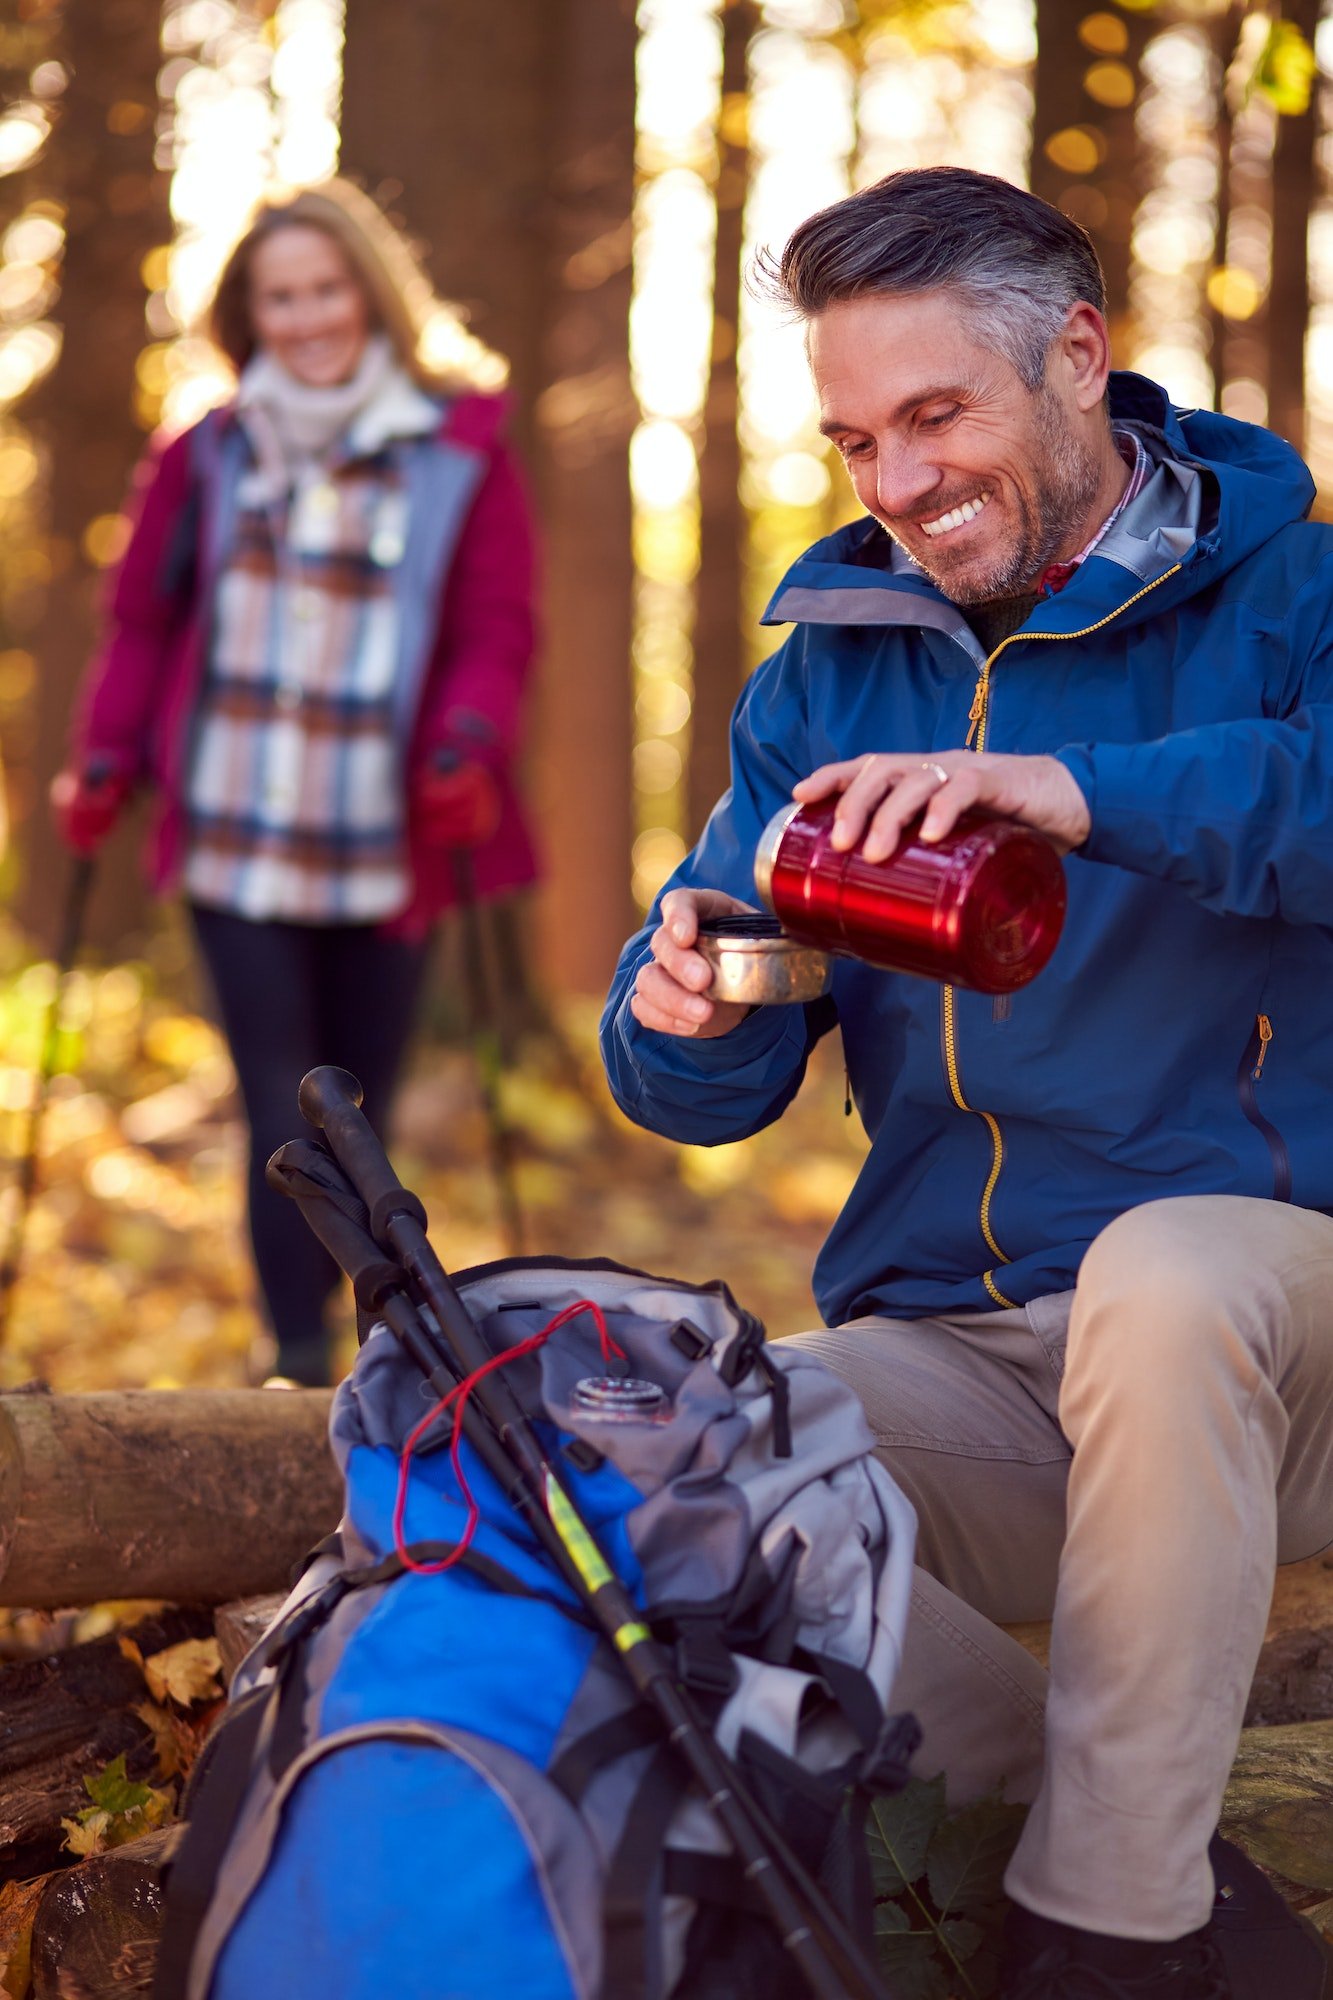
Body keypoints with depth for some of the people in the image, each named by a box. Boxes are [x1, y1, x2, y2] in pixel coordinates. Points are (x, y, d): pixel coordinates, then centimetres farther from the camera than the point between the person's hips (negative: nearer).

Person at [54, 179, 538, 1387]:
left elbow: (495, 630, -1)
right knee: (282, 1108, -6)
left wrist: (469, 747, -19)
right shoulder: (210, 458, 10)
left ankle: (352, 1341, 21)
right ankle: (299, 1356, -4)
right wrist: (106, 763, -1)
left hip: (387, 847, -1)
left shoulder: (460, 453, 3)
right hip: (235, 835, 1)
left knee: (357, 1109, 7)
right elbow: (145, 620, 12)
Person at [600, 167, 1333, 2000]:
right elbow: (704, 1095, 9)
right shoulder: (832, 666, 13)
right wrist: (690, 1012, -15)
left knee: (1165, 1265, -38)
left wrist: (1082, 793, -39)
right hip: (950, 1348, 4)